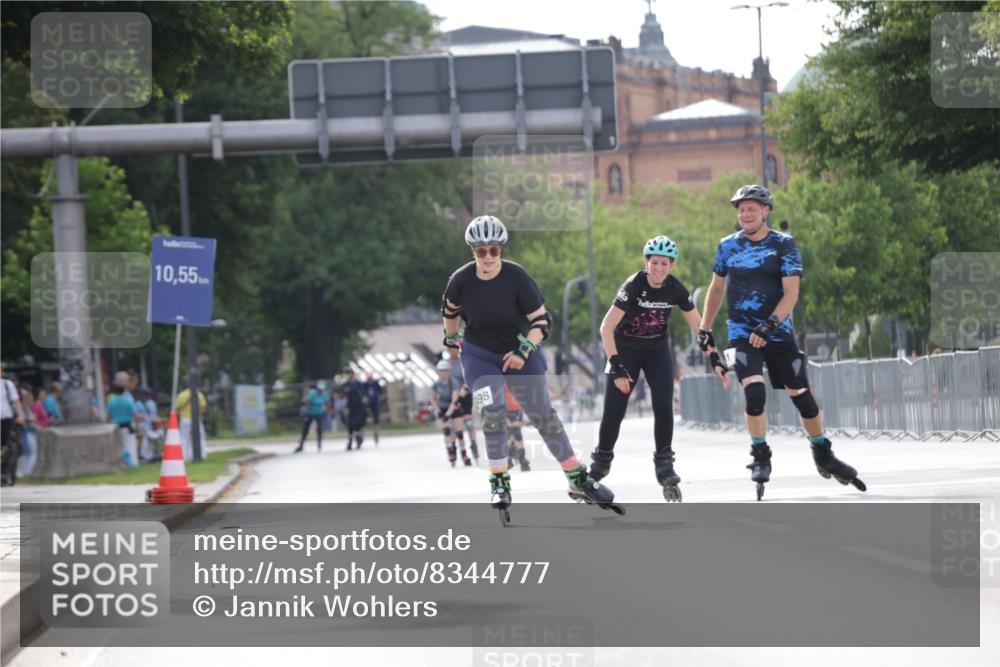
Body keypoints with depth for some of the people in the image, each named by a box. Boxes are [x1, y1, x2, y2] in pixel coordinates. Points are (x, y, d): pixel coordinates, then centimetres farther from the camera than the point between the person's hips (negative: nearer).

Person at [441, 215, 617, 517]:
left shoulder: (517, 277, -20)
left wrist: (524, 351, -27)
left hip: (520, 351, 0)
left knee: (543, 416, 1)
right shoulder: (461, 281, -15)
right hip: (479, 355, 0)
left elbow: (541, 320, -16)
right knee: (492, 414, -20)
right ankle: (499, 483, -9)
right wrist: (451, 338, 20)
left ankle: (579, 480, 11)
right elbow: (449, 309, 8)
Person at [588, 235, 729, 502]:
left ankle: (664, 465, -3)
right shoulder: (633, 286, -25)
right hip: (625, 349, -3)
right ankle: (599, 466, 12)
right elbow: (606, 328, -26)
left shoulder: (675, 289, -12)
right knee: (613, 412, -8)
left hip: (657, 350, 3)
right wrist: (616, 367, -31)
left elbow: (698, 326, -1)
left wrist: (715, 360, -8)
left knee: (663, 405, -16)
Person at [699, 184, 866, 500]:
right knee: (754, 391, -21)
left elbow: (791, 292, -12)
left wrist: (769, 325, -24)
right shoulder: (728, 246, 4)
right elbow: (716, 287, 18)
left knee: (802, 396, 3)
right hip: (742, 332, 0)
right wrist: (704, 329, 15)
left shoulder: (784, 245, -4)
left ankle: (824, 456, 23)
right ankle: (760, 458, -7)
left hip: (778, 332, 0)